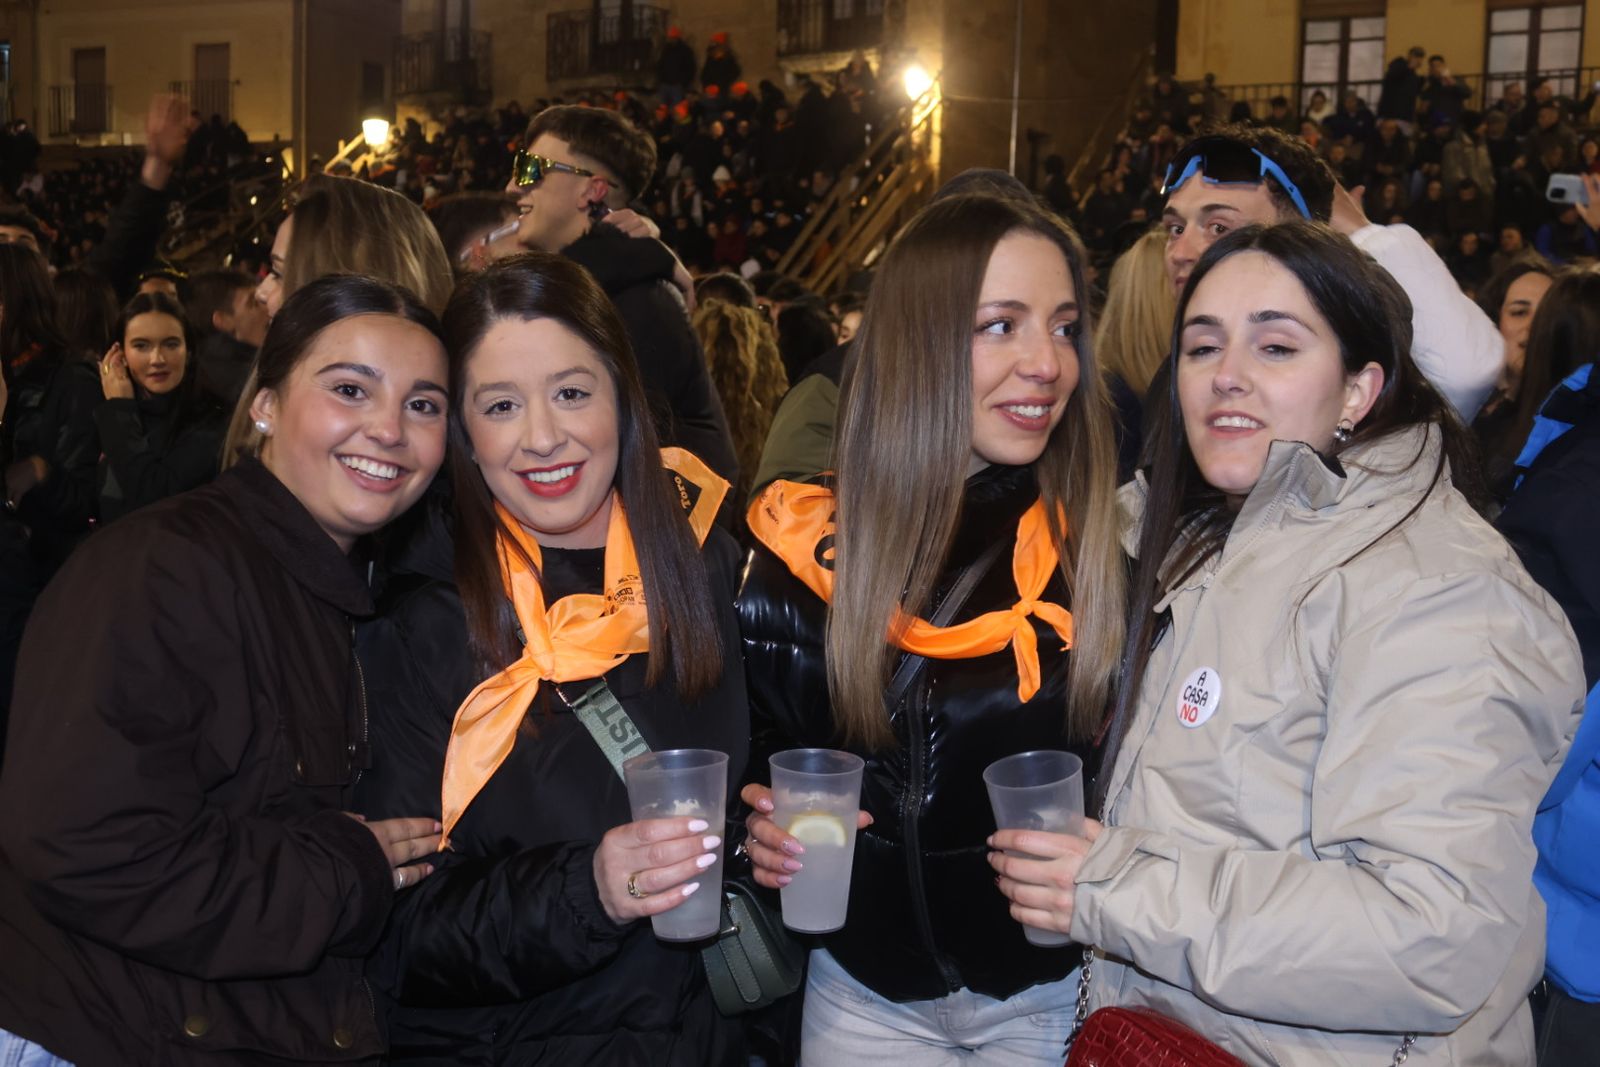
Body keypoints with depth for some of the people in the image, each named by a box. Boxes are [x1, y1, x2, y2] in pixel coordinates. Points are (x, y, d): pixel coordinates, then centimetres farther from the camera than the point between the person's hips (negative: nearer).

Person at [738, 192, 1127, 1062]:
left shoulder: (1112, 536, -13)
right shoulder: (808, 546, -8)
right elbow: (763, 752, 5)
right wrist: (768, 834, -13)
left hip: (1056, 995, -1)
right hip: (866, 993, 2)